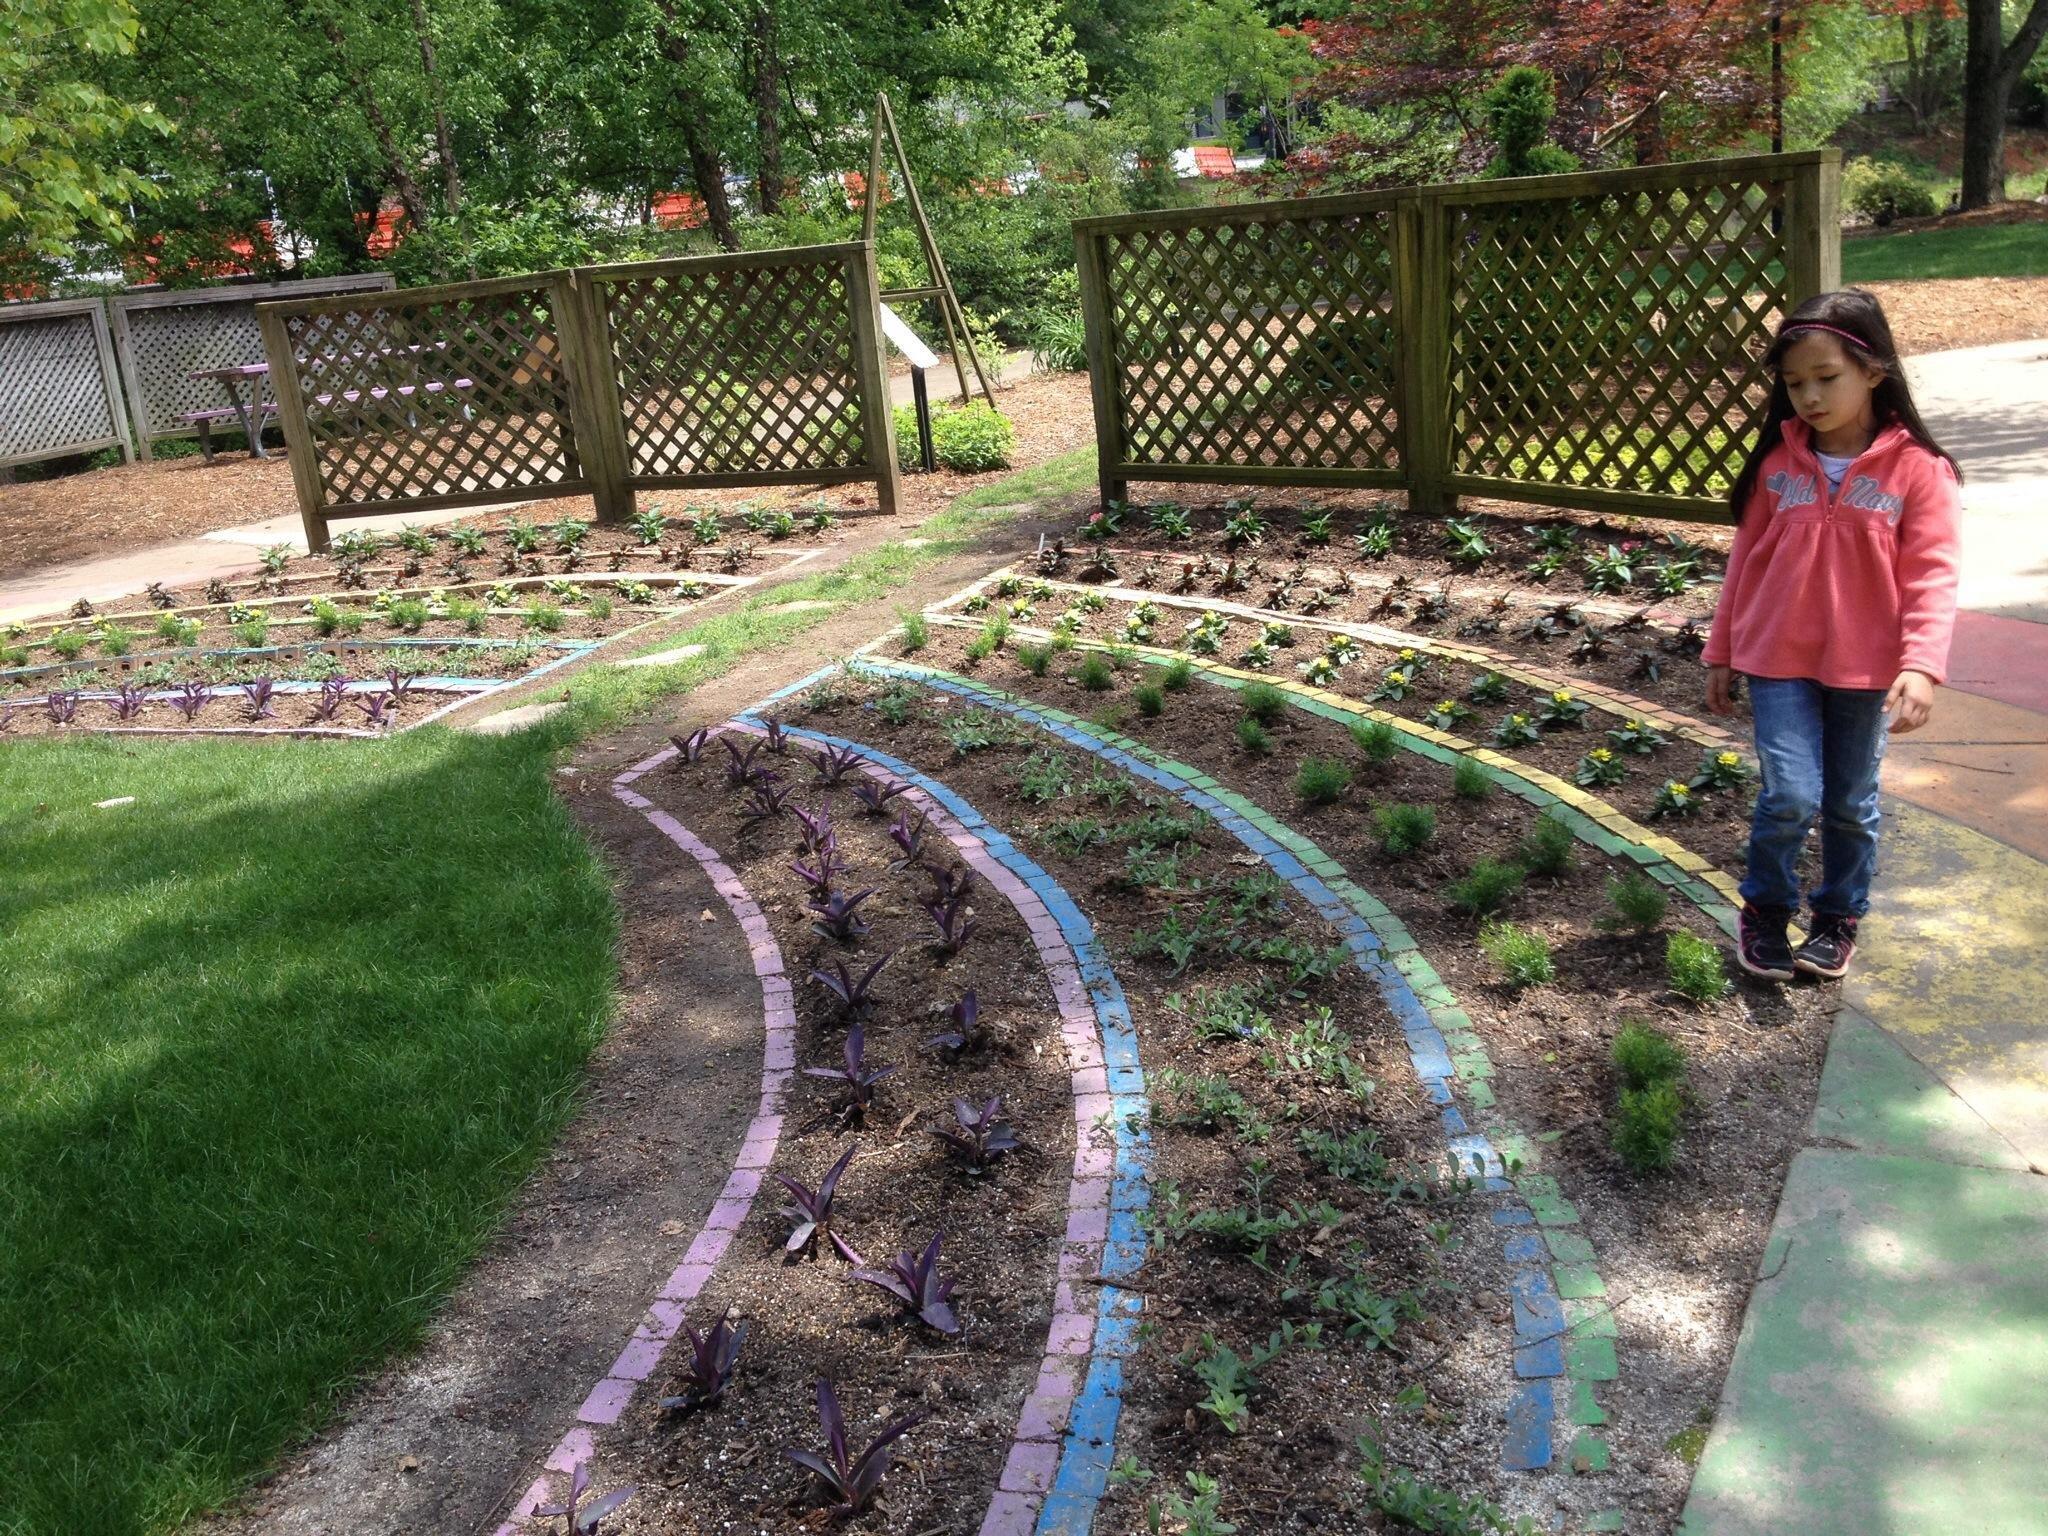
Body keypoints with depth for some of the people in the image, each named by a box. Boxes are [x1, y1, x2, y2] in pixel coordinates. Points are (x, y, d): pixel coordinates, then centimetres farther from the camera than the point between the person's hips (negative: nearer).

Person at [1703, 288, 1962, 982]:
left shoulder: (1918, 469, -8)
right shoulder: (1778, 463, 0)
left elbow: (1932, 576, -12)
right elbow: (1747, 557, 8)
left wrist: (1921, 665, -23)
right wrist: (1721, 653, 11)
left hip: (1866, 668, -1)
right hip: (1779, 658, 1)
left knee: (1851, 804, 13)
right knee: (1790, 795, -9)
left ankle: (1838, 919, 32)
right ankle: (1765, 911, 13)